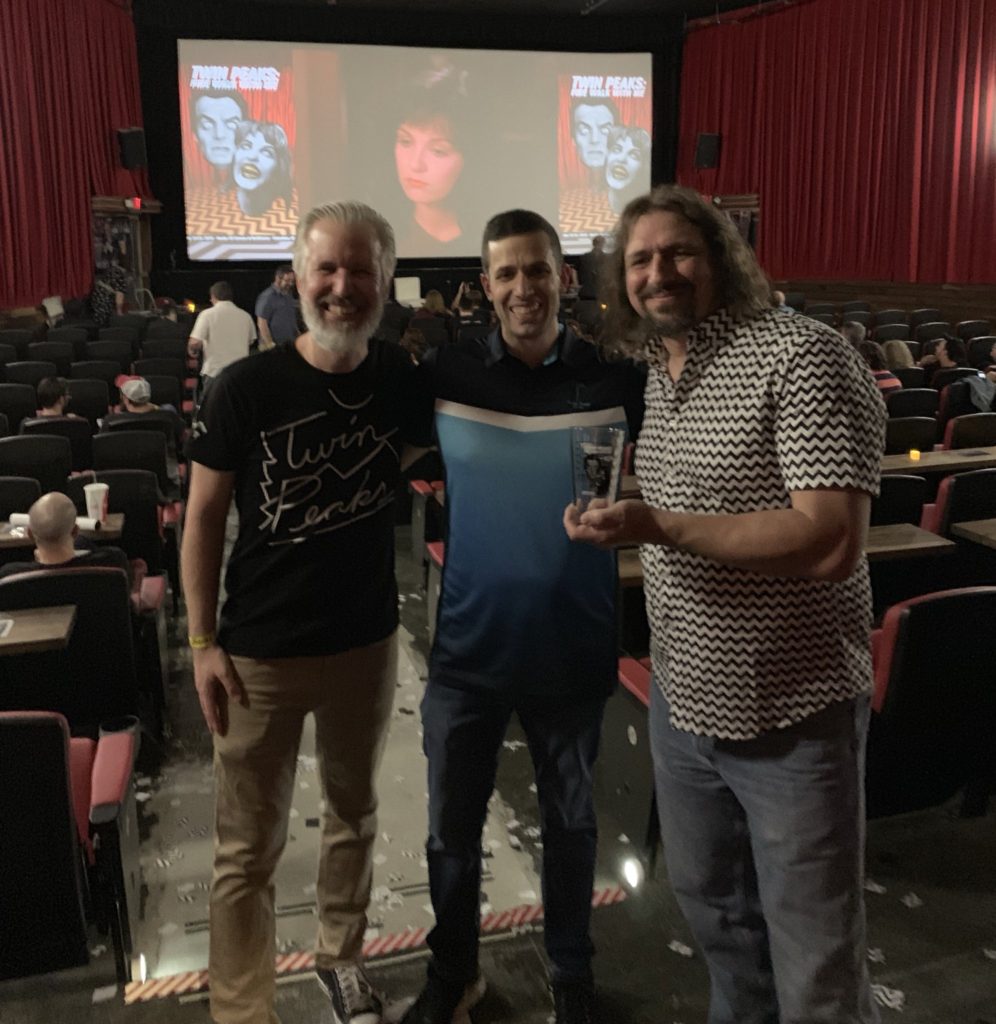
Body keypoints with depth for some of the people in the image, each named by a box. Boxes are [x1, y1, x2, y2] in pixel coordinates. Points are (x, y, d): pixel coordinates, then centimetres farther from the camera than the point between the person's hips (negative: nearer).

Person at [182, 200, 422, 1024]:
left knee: (354, 811, 21)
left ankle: (342, 956, 44)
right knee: (250, 847, 8)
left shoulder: (404, 378, -6)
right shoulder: (248, 387, -14)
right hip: (261, 650, -3)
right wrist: (203, 641, -9)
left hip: (367, 640, 3)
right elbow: (203, 515, -7)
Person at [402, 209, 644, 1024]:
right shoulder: (445, 374, -5)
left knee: (571, 822, 18)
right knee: (453, 826, 14)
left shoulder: (616, 378, -6)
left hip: (574, 649, 0)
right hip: (468, 648, 1)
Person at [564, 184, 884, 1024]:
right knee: (711, 908, 25)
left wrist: (658, 527, -27)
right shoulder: (660, 374, 7)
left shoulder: (802, 358, -18)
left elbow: (829, 543, -27)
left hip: (791, 717, -7)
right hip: (682, 701, 8)